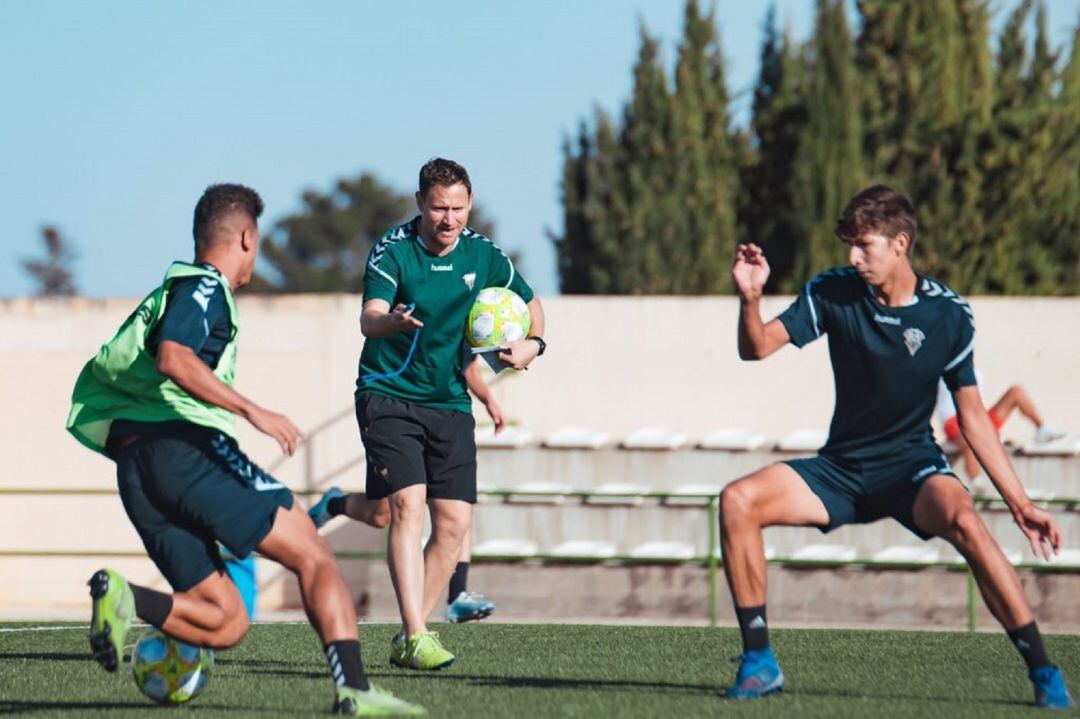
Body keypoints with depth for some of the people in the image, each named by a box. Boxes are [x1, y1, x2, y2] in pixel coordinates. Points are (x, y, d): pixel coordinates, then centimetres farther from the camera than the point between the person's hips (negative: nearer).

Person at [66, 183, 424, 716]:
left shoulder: (167, 293, 28)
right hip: (187, 446, -8)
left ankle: (124, 598, -20)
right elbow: (172, 357, -19)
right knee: (313, 556, -4)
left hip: (134, 472, 8)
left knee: (225, 622, 4)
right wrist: (252, 411, -23)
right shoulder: (203, 287, 1)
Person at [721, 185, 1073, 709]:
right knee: (738, 501, -20)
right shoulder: (832, 293, -4)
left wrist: (1019, 502, -4)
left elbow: (972, 417, -1)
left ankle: (1044, 673, -27)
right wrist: (750, 298, -30)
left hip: (913, 468, -3)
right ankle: (758, 661, -10)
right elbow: (757, 348, -8)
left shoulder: (949, 316, -8)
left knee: (964, 522, -36)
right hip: (841, 467, 3)